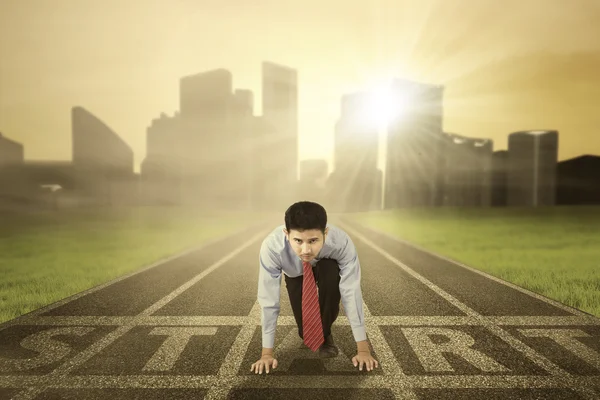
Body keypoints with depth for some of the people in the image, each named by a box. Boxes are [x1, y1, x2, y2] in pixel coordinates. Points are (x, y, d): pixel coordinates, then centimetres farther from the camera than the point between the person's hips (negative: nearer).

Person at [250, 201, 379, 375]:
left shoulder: (342, 243, -40)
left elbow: (351, 293, -36)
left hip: (327, 271, 0)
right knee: (305, 332, -14)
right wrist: (267, 353, -26)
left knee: (331, 270, -36)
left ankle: (325, 335, -10)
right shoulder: (272, 246, -40)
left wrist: (363, 349, -30)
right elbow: (269, 299, -33)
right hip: (296, 274, 1)